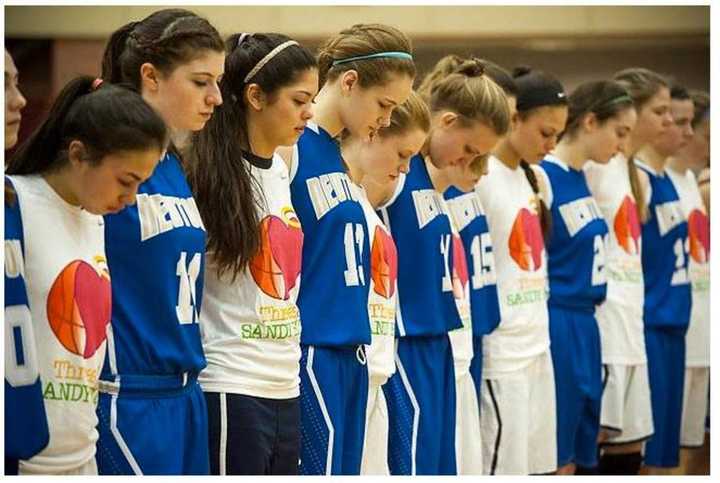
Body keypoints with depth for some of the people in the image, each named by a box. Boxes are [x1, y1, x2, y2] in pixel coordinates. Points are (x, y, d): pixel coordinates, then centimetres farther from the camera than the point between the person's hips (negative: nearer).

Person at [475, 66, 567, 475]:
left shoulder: (527, 177, 13)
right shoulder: (480, 179, -13)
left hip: (537, 345, 9)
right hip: (502, 352, -9)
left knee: (537, 465, 10)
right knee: (504, 468, -6)